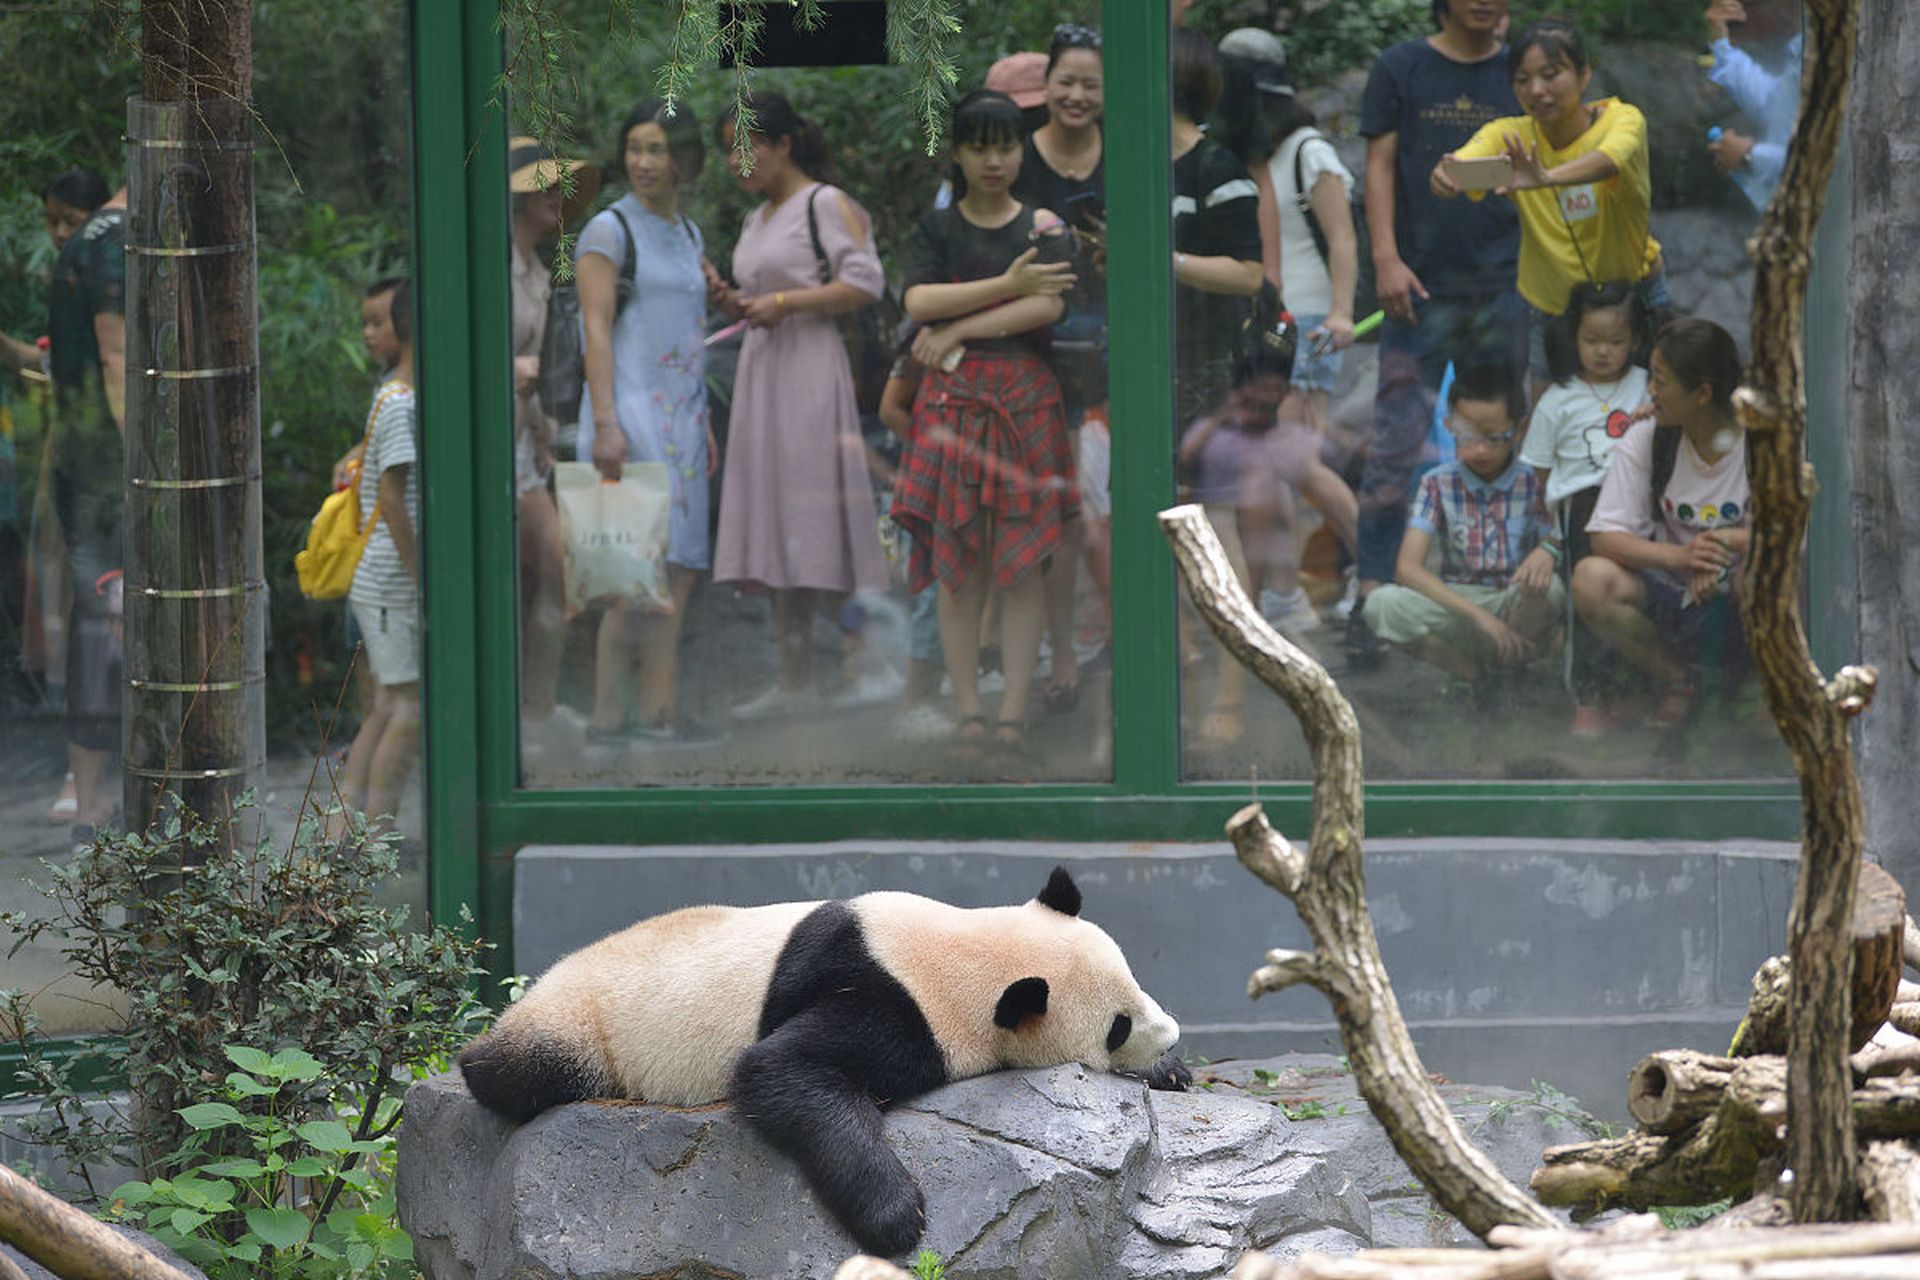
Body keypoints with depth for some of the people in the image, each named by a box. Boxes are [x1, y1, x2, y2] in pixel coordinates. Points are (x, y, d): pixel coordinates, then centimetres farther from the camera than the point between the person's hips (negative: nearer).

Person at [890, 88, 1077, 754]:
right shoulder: (935, 228, 10)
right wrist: (1009, 286, -10)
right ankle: (967, 711, 0)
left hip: (1025, 399, -1)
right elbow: (919, 302, -7)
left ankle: (1014, 713, -3)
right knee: (957, 562, -2)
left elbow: (1048, 308, -9)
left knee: (1021, 562, -4)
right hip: (952, 400, 1)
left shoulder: (1046, 227, 7)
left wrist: (957, 331, -9)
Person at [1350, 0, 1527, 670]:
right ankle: (1368, 601, -9)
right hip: (1424, 288, -2)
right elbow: (1380, 165, 2)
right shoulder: (1401, 69, 4)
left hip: (1504, 287, 2)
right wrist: (1386, 257, -9)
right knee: (1397, 445, -8)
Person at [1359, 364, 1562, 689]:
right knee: (1382, 604, -28)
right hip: (1455, 605, 0)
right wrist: (1477, 615, -25)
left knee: (1550, 588, -35)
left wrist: (1547, 550, -31)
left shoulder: (1532, 482, -2)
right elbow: (1408, 567, -12)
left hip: (1519, 612, 0)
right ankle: (1477, 673, -17)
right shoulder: (1438, 484, -2)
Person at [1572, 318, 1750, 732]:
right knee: (1591, 579, -25)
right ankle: (1673, 679, 1)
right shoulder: (1644, 439, -3)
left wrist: (1727, 540, -27)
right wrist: (1680, 556, -27)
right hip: (1678, 601, 3)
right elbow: (1605, 538, -10)